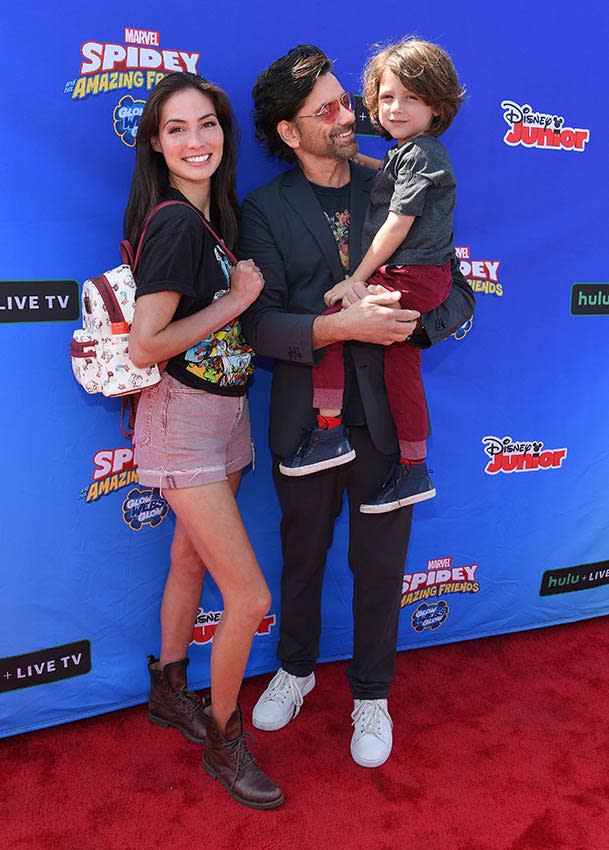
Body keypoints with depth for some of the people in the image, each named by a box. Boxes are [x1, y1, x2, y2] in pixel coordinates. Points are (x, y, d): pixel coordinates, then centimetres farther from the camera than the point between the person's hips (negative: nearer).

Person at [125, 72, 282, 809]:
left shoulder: (213, 213, 7)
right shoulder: (176, 223, -20)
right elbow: (145, 347, -23)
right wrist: (237, 298, -17)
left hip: (225, 412, 9)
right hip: (183, 421, -9)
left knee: (191, 561, 21)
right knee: (249, 596, -5)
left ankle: (169, 691, 43)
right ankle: (222, 742, 19)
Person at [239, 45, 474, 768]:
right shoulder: (265, 210, -2)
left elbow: (458, 294, 2)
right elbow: (259, 324, -12)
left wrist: (412, 320, -19)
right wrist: (341, 325, -26)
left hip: (387, 416, 1)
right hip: (305, 421, 0)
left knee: (380, 567, 12)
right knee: (302, 557, 19)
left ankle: (371, 696, 37)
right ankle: (296, 669, 46)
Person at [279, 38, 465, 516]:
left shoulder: (419, 154, -11)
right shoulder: (410, 152, 17)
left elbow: (397, 225, -16)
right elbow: (388, 175, 41)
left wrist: (356, 279, -13)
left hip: (412, 277, -10)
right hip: (418, 278, 10)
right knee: (401, 365, 12)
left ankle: (331, 433, -8)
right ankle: (414, 472, 20)